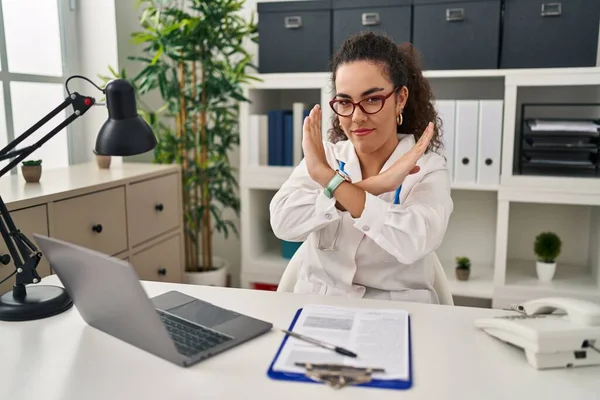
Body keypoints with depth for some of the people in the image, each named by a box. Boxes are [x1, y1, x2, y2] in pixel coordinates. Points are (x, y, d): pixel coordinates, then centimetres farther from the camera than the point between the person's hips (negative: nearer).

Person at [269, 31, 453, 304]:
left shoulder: (428, 169, -3)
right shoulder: (322, 157, 3)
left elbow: (413, 243, -21)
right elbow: (283, 222, -13)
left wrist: (328, 177, -20)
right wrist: (370, 187, -21)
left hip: (397, 314, -1)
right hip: (316, 307, 2)